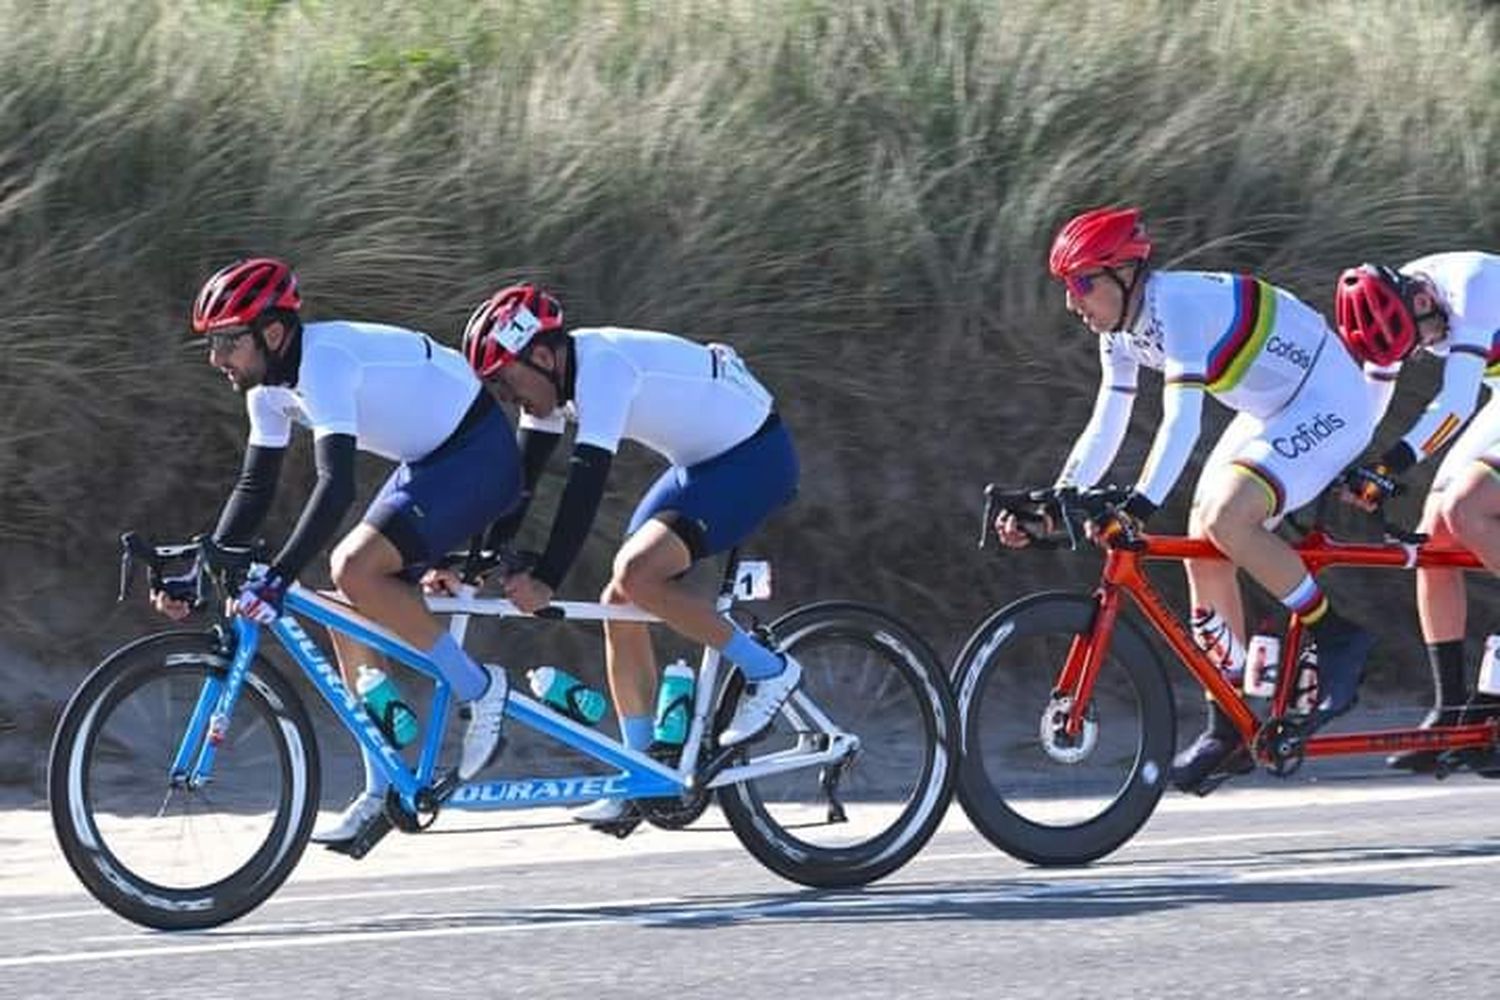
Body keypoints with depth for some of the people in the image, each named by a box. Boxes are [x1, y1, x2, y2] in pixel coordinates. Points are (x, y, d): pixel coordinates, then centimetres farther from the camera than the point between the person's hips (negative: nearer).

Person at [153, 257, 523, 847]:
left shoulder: (324, 362, -28)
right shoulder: (270, 387, 1)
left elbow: (336, 487, -38)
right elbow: (254, 488, 9)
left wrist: (277, 579, -43)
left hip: (479, 454, -10)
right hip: (429, 461, 10)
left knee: (355, 571, -25)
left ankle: (478, 689, -11)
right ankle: (382, 790, 8)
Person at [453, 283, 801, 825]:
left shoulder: (601, 368, -26)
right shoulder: (554, 378, 1)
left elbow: (587, 481, -33)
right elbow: (520, 479, 5)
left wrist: (545, 581, -36)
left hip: (755, 456, -10)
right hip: (702, 463, 10)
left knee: (635, 574, -24)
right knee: (619, 604, 2)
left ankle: (767, 670, -10)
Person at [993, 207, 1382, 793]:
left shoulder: (1179, 305, -27)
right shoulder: (1123, 328, 1)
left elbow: (1181, 422, -36)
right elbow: (1104, 430, 5)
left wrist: (1137, 507, -45)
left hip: (1328, 403, -10)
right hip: (1271, 411, 10)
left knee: (1226, 520, -27)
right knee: (1202, 548, 0)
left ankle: (1338, 640, -11)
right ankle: (1229, 728, 6)